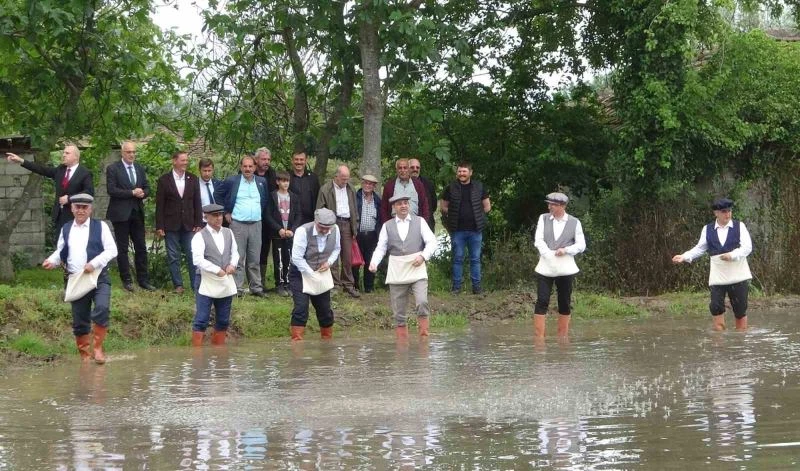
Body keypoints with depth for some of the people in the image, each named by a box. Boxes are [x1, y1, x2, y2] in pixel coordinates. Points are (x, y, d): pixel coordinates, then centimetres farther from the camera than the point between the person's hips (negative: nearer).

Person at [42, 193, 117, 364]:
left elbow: (111, 250, -4)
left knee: (101, 309, -24)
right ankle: (85, 355, 17)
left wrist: (94, 263, -16)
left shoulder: (100, 226, 1)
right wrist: (52, 261, -2)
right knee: (79, 321, 5)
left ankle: (98, 347, -10)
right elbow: (61, 252, 19)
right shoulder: (66, 229, 12)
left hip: (99, 278, -3)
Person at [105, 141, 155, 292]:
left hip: (137, 212, 5)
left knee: (141, 247, 5)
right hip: (121, 214, -5)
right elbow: (111, 190, -14)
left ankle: (143, 280, 10)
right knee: (122, 248, 2)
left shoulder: (140, 168, 12)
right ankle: (126, 280, 8)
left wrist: (142, 193, -10)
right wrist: (132, 192, -18)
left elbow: (147, 188, 14)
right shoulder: (113, 169, -6)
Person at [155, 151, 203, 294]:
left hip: (189, 225, 2)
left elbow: (197, 203, 7)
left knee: (192, 255, 1)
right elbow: (160, 205, -2)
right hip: (171, 225, -2)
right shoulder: (164, 180, -1)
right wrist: (159, 226, -6)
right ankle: (178, 285, 10)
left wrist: (198, 223, 1)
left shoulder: (192, 179, 6)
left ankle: (196, 284, 7)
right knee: (173, 256, 4)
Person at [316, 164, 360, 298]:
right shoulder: (325, 190, -2)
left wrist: (355, 228, 12)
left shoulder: (350, 189, 12)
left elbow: (354, 209, 17)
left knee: (348, 257, 5)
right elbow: (319, 211, -2)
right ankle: (334, 285, 4)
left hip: (347, 224, 4)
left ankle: (348, 285, 11)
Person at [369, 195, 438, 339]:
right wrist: (374, 262, -11)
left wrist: (423, 256, -14)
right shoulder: (387, 226, 9)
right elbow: (381, 248, 6)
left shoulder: (419, 222, 7)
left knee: (422, 302, -20)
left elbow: (432, 242, 3)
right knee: (398, 311, 5)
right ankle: (402, 339, 13)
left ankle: (424, 334, -7)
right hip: (396, 271, 2)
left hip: (417, 269, -2)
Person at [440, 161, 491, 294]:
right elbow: (443, 206, 10)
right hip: (457, 230, 0)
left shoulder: (479, 187, 3)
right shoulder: (451, 188, 2)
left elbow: (487, 207, 10)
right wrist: (454, 214, 2)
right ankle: (456, 286, 10)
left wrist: (475, 215, 4)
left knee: (475, 258, 5)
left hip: (475, 229, 0)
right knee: (458, 258, 5)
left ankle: (476, 285, 11)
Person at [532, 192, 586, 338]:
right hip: (546, 267, 0)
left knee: (565, 303, 5)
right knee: (542, 301, -8)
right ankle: (538, 336, -8)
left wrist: (566, 250, -13)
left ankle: (563, 336, 13)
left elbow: (581, 245, 4)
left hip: (566, 268, 0)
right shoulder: (543, 218, 8)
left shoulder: (574, 222, 5)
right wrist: (549, 255, -13)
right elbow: (538, 240, 0)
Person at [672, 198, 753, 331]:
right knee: (716, 309, -7)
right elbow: (700, 248, 11)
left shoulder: (739, 226, 2)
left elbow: (747, 247, -6)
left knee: (740, 311, 5)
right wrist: (684, 256, -5)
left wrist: (732, 255, -23)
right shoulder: (707, 229, 7)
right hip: (717, 278, 1)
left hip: (738, 275, -1)